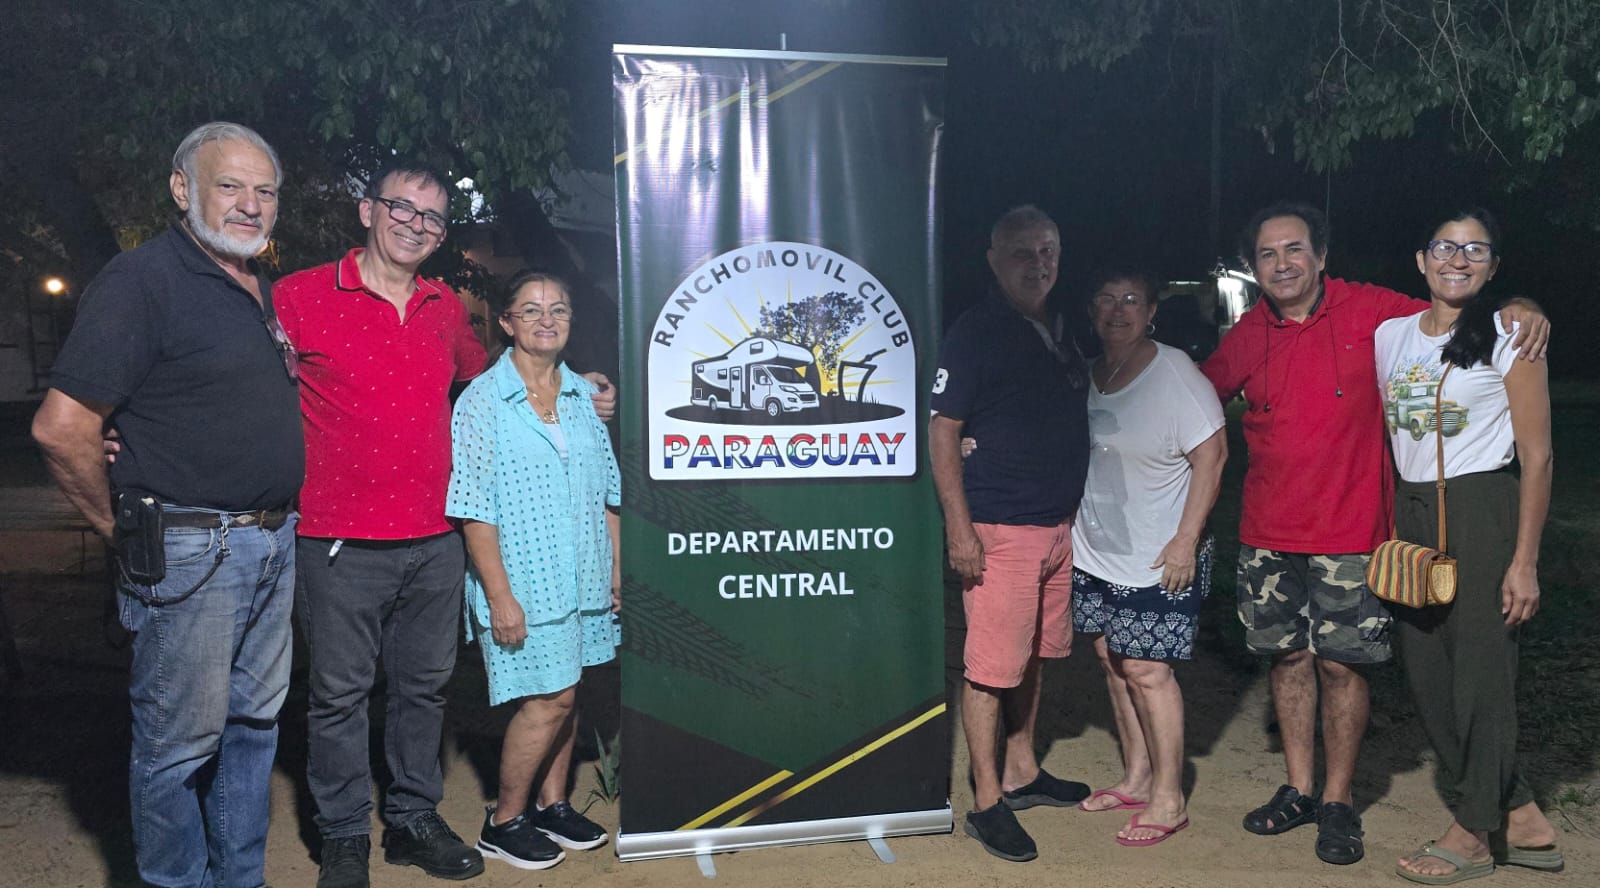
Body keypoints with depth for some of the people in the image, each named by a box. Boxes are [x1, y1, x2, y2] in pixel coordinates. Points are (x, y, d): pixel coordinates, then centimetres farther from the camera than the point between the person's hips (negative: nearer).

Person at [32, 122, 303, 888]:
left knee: (255, 723, 17)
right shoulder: (143, 279, -13)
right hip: (190, 555, -8)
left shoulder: (265, 291, 12)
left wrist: (277, 517, 14)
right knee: (180, 744, 5)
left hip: (272, 545, 8)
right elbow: (60, 427, -20)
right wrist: (122, 529, -9)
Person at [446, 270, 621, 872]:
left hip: (584, 581, 5)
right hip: (525, 582, -5)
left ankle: (552, 804, 30)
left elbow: (609, 495, 13)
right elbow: (474, 510, -11)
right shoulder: (482, 400, -7)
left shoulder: (584, 395, 9)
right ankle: (503, 822, 14)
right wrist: (500, 596, -15)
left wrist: (617, 571, 10)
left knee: (563, 694, 13)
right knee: (550, 698, -4)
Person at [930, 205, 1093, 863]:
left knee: (1032, 655, 17)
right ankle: (987, 804, 8)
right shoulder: (973, 333, -9)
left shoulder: (1061, 331, 13)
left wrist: (1081, 510, 18)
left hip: (1059, 523, 8)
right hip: (1000, 527, -8)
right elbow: (942, 431, -12)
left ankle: (1021, 773, 32)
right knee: (992, 666, -3)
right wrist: (959, 527, -17)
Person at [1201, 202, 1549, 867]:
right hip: (1267, 531, 3)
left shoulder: (1368, 311, -5)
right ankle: (1299, 789, 26)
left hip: (1347, 531, -3)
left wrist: (1520, 310, -17)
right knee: (1288, 656, 12)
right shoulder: (1248, 337, 3)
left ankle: (1339, 801, 17)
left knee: (1341, 663, 0)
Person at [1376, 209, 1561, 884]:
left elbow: (1536, 457, -6)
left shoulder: (1510, 340, -5)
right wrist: (1388, 532, 9)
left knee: (1480, 671, 0)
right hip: (1409, 513, 5)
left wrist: (1524, 562, -11)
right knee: (1425, 674, 7)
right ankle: (1520, 818, 24)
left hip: (1481, 511, -5)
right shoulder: (1390, 335, 9)